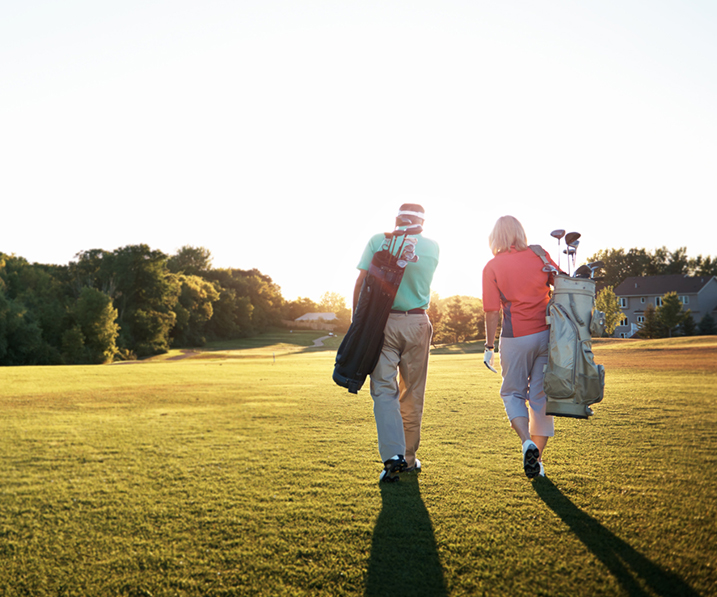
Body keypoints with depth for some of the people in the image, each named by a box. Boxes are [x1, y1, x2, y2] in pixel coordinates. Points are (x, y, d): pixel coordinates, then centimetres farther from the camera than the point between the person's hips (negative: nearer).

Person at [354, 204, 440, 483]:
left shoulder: (378, 241, -3)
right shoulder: (432, 247, 3)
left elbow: (361, 284, -7)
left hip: (382, 321, -2)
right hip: (418, 323, 2)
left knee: (384, 389, -1)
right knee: (413, 393, 11)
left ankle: (393, 455, -13)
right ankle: (409, 457, 20)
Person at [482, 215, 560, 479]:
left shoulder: (492, 267, -4)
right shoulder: (540, 256, 5)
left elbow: (492, 311, -7)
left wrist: (489, 346, 1)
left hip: (515, 337, -3)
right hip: (547, 333, 3)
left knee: (513, 393, 13)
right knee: (541, 395, 10)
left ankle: (527, 442, -10)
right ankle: (538, 458, 13)